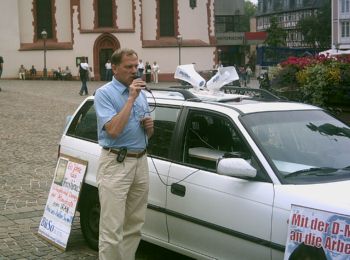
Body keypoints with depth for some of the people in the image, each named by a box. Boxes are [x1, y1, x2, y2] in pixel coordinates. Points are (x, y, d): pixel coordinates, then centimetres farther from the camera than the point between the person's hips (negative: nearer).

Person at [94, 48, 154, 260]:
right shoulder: (104, 94, -6)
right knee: (112, 228, -7)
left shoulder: (141, 93, 15)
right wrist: (131, 99, -18)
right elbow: (113, 130, -20)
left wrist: (150, 126, -1)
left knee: (134, 225, 12)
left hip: (141, 162, 7)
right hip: (116, 164, -7)